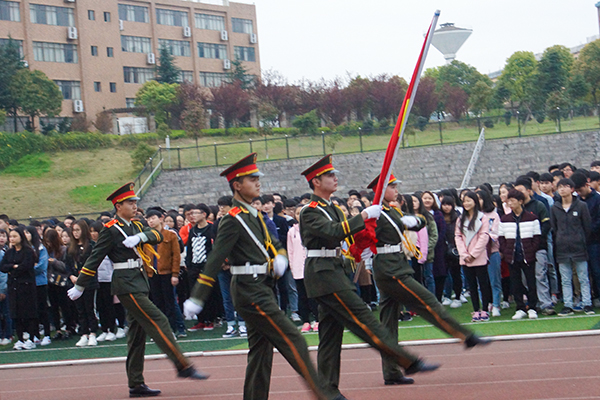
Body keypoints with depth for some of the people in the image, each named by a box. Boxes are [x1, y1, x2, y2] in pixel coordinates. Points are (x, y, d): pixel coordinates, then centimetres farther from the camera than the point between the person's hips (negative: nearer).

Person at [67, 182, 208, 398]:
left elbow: (157, 235, 2)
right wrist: (79, 286, -4)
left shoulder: (135, 226, 14)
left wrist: (141, 237, -18)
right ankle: (183, 366, -12)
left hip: (139, 284, 9)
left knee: (138, 333, 9)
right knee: (158, 322, -13)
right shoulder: (111, 230, -9)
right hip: (127, 286, -9)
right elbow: (94, 259, -8)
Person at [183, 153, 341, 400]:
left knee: (261, 349, 11)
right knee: (292, 340, -9)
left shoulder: (254, 215, 15)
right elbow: (215, 260, -17)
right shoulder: (233, 220, -13)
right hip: (251, 292, -10)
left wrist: (280, 256, 0)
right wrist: (197, 298, -19)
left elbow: (271, 242, 25)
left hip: (260, 290, 10)